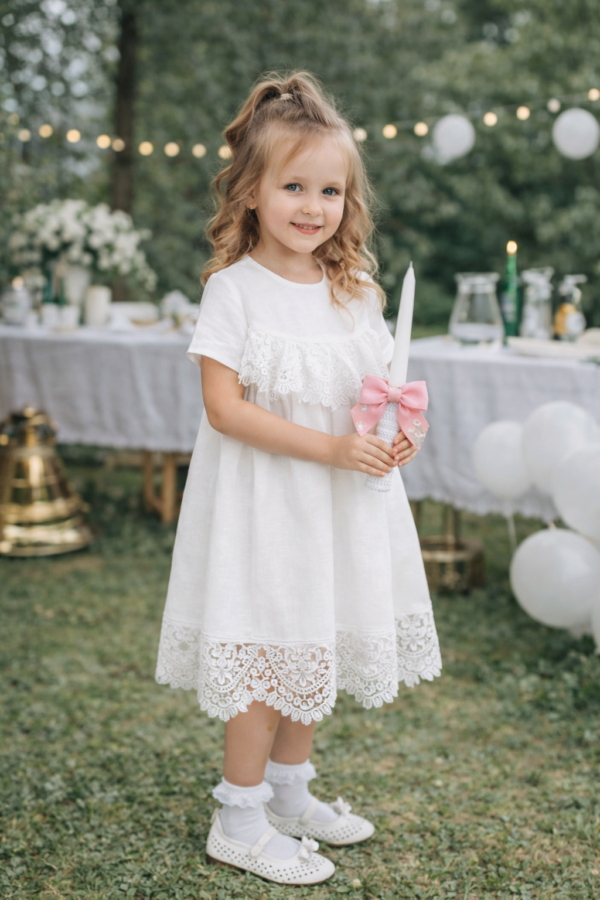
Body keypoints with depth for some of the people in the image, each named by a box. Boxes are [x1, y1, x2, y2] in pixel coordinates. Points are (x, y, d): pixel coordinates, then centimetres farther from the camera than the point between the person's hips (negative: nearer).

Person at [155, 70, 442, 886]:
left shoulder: (354, 290, 5)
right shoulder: (234, 289, -12)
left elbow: (381, 387, 12)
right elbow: (224, 405, -18)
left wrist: (397, 427, -12)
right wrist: (330, 447, -24)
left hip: (341, 502, 6)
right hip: (262, 503, -6)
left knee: (315, 647, 15)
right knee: (271, 653, 0)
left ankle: (289, 794, 34)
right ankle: (239, 821, 17)